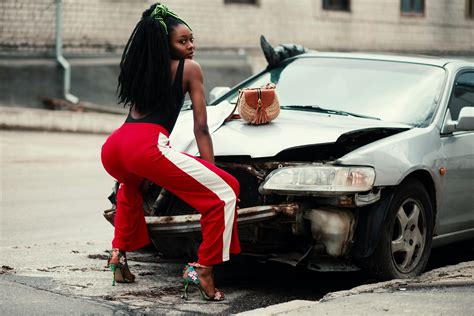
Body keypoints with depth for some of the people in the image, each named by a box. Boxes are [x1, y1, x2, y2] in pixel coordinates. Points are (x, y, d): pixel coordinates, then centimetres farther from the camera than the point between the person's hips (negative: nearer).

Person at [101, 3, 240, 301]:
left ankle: (119, 254, 32)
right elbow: (201, 129, 12)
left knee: (131, 185, 43)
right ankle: (203, 269, -8)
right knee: (225, 191, -2)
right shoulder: (189, 68, 13)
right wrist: (211, 170, 17)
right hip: (147, 146, -7)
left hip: (112, 148, 7)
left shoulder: (140, 68, 31)